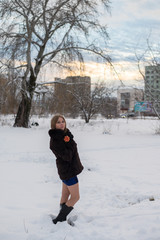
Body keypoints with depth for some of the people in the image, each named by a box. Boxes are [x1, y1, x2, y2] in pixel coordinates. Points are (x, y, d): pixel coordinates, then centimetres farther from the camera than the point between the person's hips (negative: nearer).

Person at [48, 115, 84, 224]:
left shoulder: (65, 134, 7)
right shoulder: (55, 139, -21)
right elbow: (67, 156, -25)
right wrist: (70, 143, -20)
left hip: (68, 169, 9)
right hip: (68, 170, -9)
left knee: (65, 196, 16)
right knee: (75, 196, -1)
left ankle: (62, 219, 28)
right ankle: (59, 220, 5)